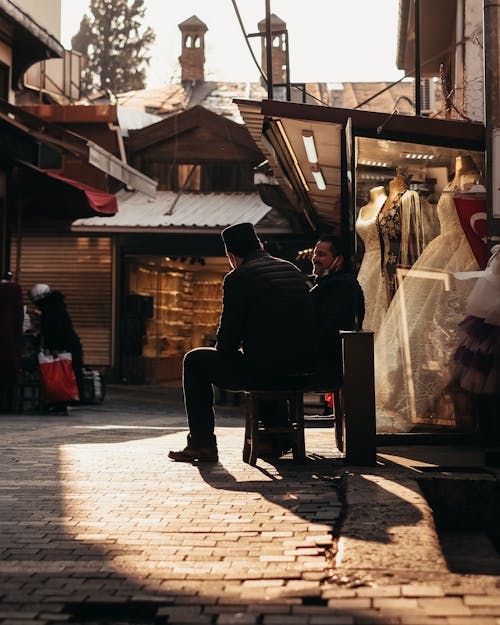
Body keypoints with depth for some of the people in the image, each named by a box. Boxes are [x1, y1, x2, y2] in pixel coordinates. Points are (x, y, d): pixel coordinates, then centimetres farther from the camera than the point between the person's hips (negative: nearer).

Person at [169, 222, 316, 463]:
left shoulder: (238, 278, -6)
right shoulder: (294, 271, 15)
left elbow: (227, 339, -7)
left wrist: (224, 351, 18)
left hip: (262, 371, -7)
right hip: (301, 373, 7)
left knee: (195, 360, 14)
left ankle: (202, 443, 15)